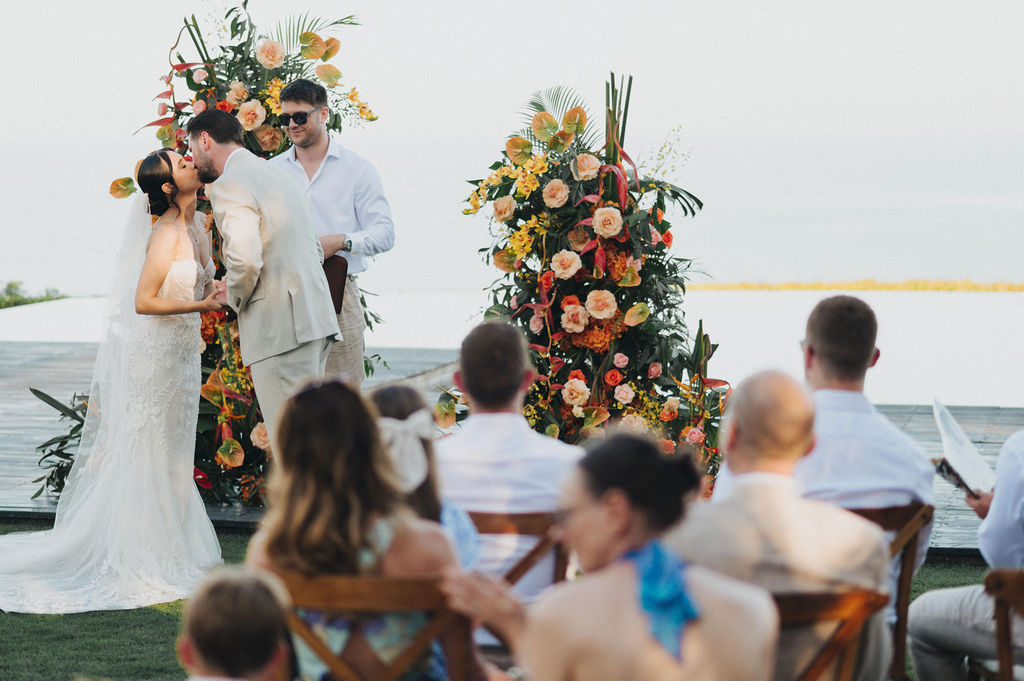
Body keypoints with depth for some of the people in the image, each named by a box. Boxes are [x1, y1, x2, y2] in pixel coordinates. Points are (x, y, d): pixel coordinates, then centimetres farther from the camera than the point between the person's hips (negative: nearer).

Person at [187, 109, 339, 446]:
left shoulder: (228, 187, -9)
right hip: (315, 317, 9)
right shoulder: (279, 177, 21)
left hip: (280, 328, -9)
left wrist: (236, 298, -3)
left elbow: (245, 260, -23)